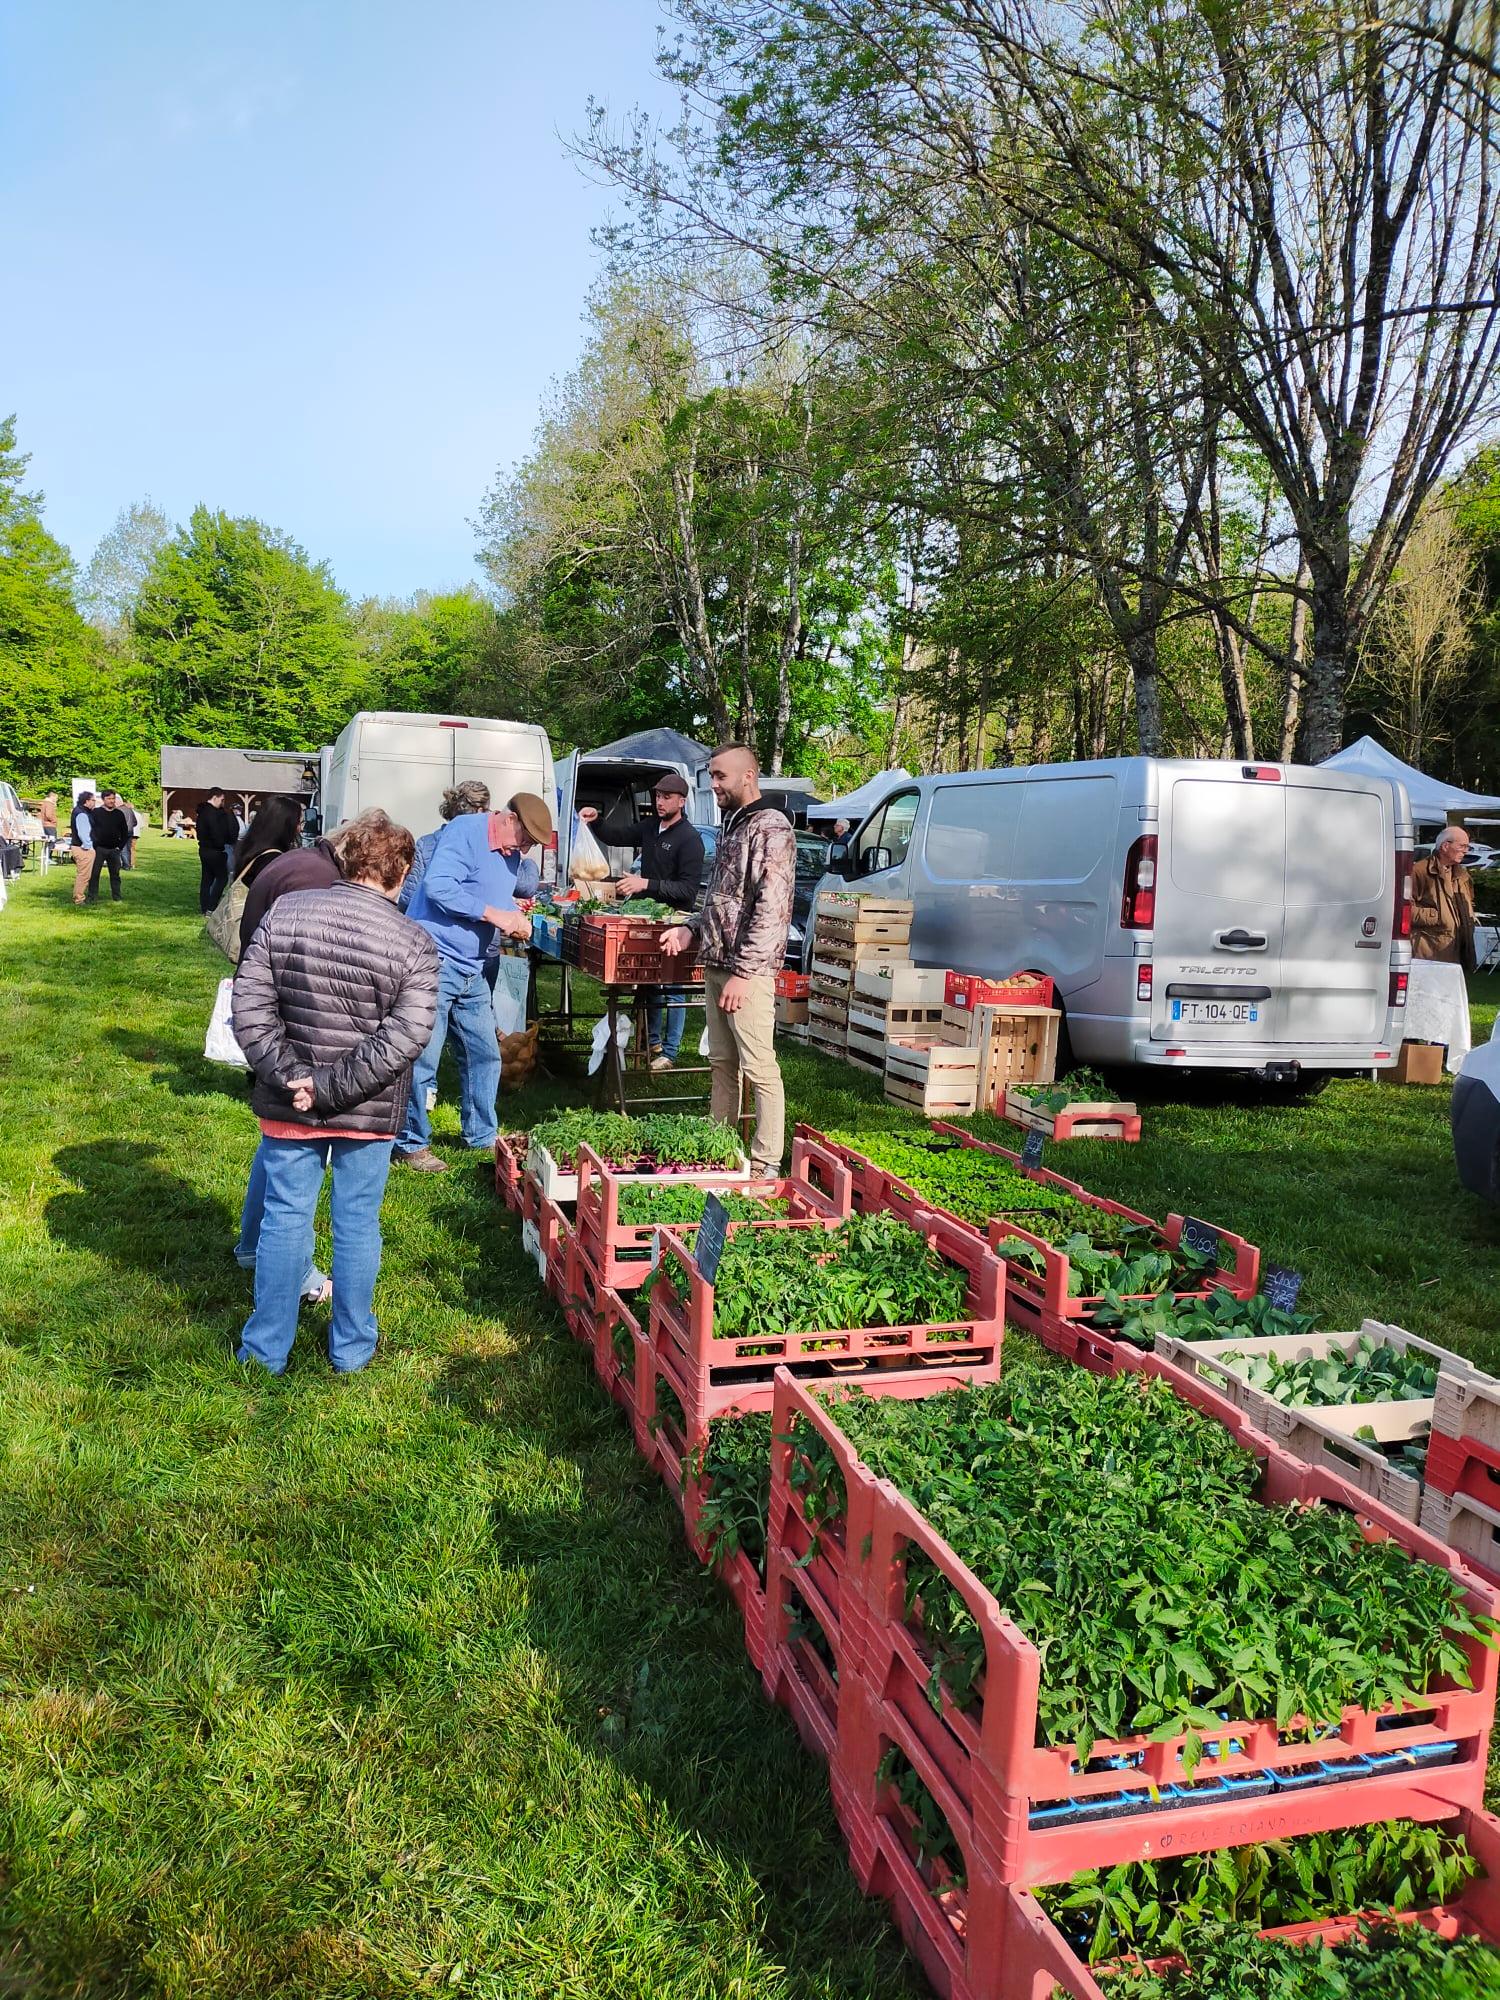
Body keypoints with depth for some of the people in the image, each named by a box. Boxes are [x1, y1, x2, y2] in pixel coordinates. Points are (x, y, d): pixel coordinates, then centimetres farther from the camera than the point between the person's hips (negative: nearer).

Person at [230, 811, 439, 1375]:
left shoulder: (285, 912, -5)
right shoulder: (413, 942, -12)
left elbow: (249, 1006, -9)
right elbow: (405, 1036, -19)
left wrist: (293, 1076, -12)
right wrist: (333, 1088, -17)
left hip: (287, 1103, 2)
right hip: (369, 1113, -1)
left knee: (285, 1218, 13)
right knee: (357, 1223, 12)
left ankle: (267, 1348, 24)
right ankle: (351, 1348, 26)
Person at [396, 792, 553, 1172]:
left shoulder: (512, 853, 13)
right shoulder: (464, 832, -14)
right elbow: (438, 886, -25)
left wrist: (515, 919, 0)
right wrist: (493, 914, -23)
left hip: (472, 971, 9)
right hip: (435, 963, -9)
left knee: (484, 1054, 13)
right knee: (422, 1058, -4)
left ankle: (482, 1134, 26)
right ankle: (412, 1144, 7)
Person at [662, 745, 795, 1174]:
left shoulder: (771, 829, -12)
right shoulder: (731, 826, 17)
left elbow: (771, 910, -19)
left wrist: (743, 973, -21)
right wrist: (691, 928, 9)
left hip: (748, 971, -9)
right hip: (716, 964, 9)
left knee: (759, 1068, -5)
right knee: (721, 1062, 14)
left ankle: (765, 1165, 2)